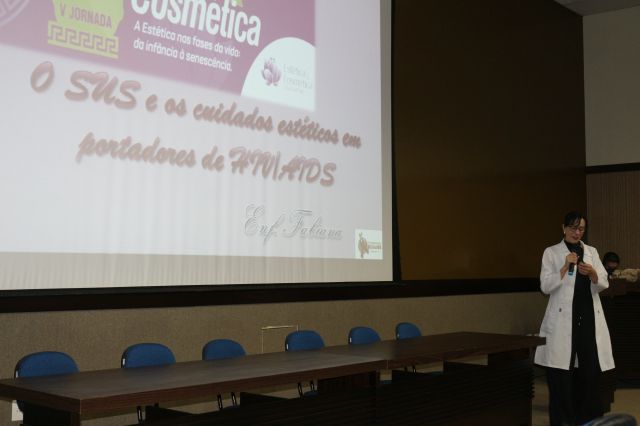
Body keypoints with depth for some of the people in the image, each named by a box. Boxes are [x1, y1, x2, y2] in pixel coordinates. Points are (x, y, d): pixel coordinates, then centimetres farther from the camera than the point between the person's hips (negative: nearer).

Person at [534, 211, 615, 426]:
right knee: (561, 376, -5)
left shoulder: (592, 251, 13)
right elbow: (545, 287, -6)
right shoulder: (551, 252, 3)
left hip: (589, 317, 3)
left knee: (590, 371, 0)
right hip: (563, 319, -3)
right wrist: (565, 267, -16)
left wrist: (592, 273, -17)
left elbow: (603, 284, 3)